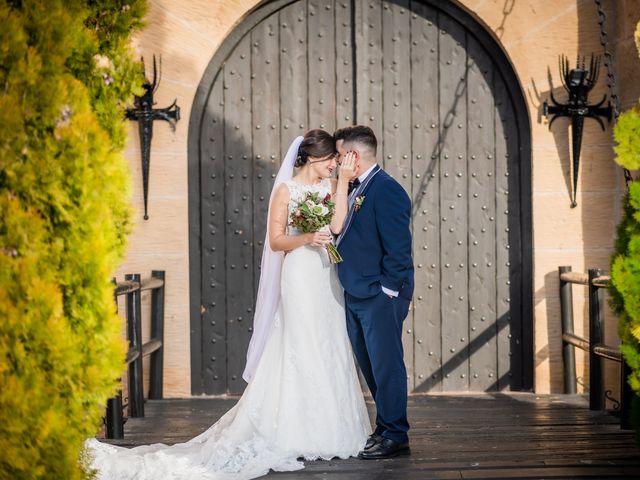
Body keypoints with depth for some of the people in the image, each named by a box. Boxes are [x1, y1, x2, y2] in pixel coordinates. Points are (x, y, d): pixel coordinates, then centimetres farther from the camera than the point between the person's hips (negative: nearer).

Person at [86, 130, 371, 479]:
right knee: (303, 353, -4)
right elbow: (276, 241, -4)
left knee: (330, 352, 6)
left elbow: (337, 225, -8)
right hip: (300, 276, -5)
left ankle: (331, 430, 13)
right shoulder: (286, 189, -3)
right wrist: (308, 239, -20)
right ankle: (304, 433, 2)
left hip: (328, 279, 5)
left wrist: (344, 181, -10)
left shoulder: (331, 186, 10)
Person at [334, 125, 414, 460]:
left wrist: (388, 291, -18)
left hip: (379, 296, -10)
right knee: (371, 367, 16)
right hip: (356, 295, 10)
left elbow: (398, 246, -18)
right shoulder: (355, 189, 14)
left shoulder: (386, 189, -15)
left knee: (386, 365, -2)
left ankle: (395, 437, 7)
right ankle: (385, 430, 27)